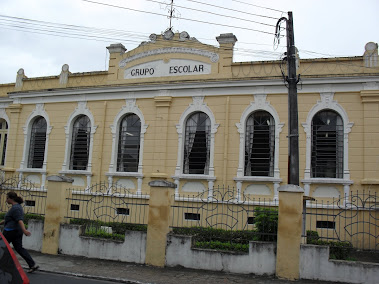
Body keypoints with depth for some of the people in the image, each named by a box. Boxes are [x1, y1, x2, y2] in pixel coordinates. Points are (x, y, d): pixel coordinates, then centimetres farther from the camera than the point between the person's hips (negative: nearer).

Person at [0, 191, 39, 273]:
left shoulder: (15, 208, -16)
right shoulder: (18, 206, 15)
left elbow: (20, 220, -28)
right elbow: (8, 218, 27)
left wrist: (24, 230, -36)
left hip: (10, 231, -9)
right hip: (17, 231, 9)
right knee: (19, 248, 6)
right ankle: (33, 265, -2)